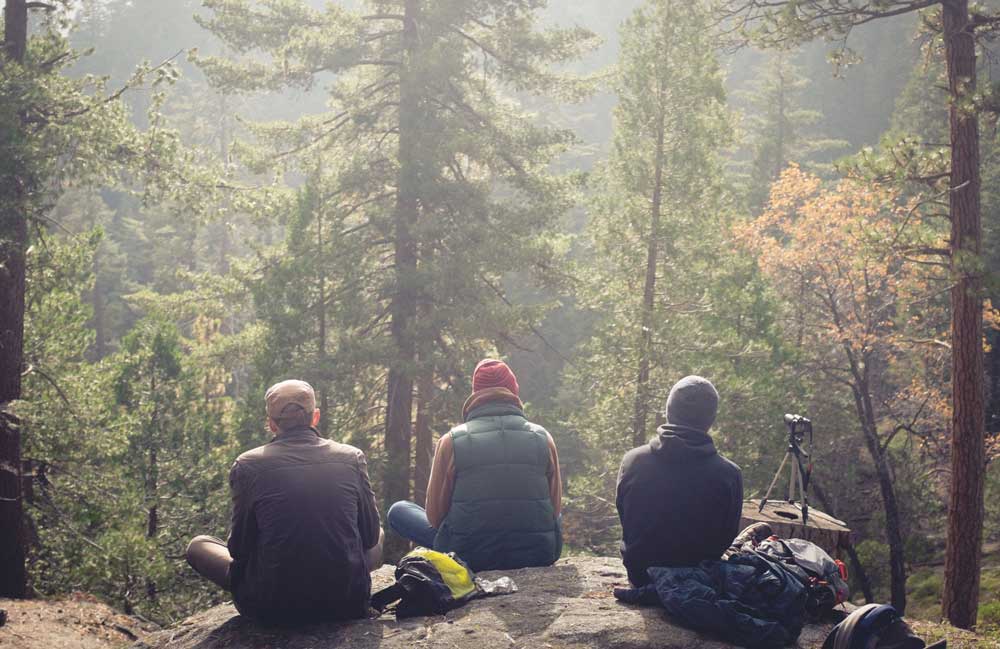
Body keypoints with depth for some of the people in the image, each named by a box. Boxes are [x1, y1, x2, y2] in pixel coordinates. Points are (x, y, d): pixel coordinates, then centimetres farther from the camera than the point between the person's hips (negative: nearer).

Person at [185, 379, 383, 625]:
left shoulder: (247, 466, -6)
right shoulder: (353, 458, -2)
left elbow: (239, 549, 2)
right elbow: (370, 537, 7)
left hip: (272, 608, -2)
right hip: (347, 604, 2)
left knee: (198, 546, 21)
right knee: (380, 538, 32)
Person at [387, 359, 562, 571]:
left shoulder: (451, 442, -7)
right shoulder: (542, 438, -1)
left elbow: (435, 515, 1)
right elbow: (555, 507, 7)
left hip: (470, 558, -2)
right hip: (538, 557, 2)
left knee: (398, 511, 15)